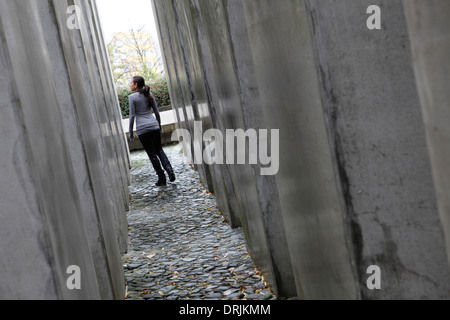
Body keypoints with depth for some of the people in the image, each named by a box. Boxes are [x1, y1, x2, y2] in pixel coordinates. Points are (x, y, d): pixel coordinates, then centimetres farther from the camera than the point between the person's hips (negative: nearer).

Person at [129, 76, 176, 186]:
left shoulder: (132, 97, -5)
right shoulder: (149, 94, 10)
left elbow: (132, 116, -8)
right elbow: (157, 112, 12)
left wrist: (131, 133, -2)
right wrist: (159, 127, 22)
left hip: (142, 129, -4)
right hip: (154, 126, 4)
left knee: (152, 153, 3)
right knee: (159, 150, 16)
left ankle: (162, 178, 4)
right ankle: (169, 168, -8)